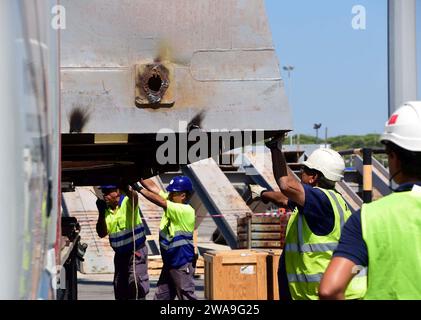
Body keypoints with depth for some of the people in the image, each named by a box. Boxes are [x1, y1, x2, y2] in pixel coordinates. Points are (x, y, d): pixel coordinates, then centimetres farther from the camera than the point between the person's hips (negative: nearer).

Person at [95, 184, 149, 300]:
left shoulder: (127, 202, -15)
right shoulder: (106, 209, 2)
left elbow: (134, 197, -41)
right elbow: (102, 233, -3)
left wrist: (127, 189, -64)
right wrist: (101, 213, -17)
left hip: (136, 252, -7)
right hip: (120, 254, 7)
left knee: (136, 284, -20)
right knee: (119, 287, 17)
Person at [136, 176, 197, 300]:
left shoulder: (186, 211, -22)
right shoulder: (171, 201, 3)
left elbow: (160, 202, -30)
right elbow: (153, 187, 1)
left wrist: (138, 188, -28)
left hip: (182, 263, -9)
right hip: (169, 262, 9)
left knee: (186, 296, -2)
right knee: (160, 296, 13)